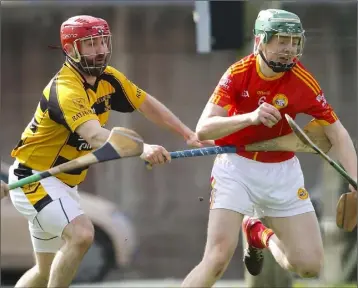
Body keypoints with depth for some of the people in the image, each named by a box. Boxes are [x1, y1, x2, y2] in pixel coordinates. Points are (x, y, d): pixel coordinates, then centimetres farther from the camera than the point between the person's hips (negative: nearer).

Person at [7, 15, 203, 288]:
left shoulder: (107, 78, -1)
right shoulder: (66, 90, -28)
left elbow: (147, 104, 12)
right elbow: (95, 135, -44)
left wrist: (189, 134, 4)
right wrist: (141, 148, -58)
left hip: (63, 182, 9)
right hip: (34, 178, -9)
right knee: (81, 234, -30)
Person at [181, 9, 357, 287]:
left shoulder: (303, 82, -13)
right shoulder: (237, 74, -14)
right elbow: (203, 130, -20)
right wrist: (250, 117, -36)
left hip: (282, 171, 2)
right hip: (237, 167, -2)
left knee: (310, 265, 0)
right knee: (218, 259, -19)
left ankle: (262, 235, 29)